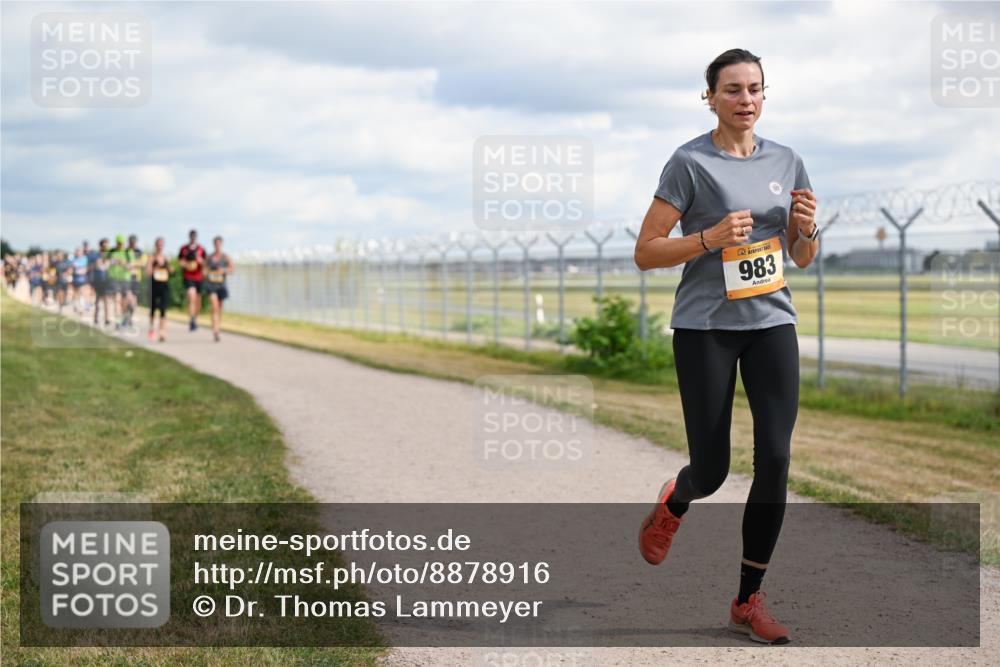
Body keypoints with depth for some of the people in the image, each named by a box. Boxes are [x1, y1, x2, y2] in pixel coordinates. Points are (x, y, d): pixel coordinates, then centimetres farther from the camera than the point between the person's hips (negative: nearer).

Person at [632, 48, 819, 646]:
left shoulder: (786, 161, 8)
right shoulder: (690, 162, -7)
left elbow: (802, 259, 16)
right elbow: (645, 253, -7)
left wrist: (806, 228, -5)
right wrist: (710, 237, -20)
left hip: (772, 322, 4)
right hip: (706, 327, -4)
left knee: (776, 458, -8)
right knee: (712, 470, 1)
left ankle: (749, 600, 5)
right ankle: (673, 506, 40)